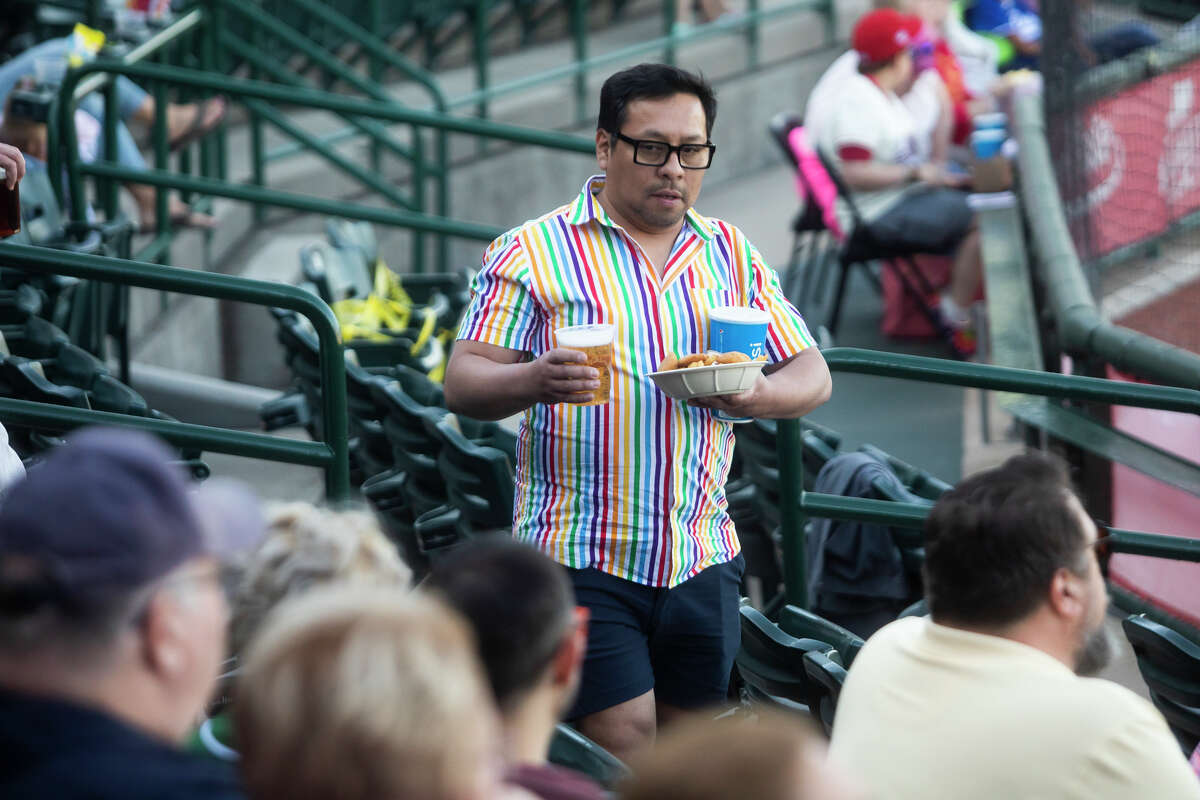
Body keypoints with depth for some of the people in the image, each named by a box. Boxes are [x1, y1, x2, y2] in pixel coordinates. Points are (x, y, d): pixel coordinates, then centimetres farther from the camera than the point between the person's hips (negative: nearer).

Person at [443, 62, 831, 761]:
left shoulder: (734, 256, 12)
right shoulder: (534, 253, 0)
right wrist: (534, 381, -28)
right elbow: (463, 384, -5)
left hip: (702, 562, 4)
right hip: (582, 556, -4)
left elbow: (812, 377, 11)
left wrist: (752, 394, -12)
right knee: (623, 754, -11)